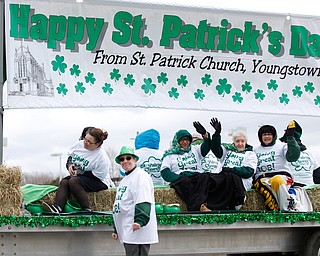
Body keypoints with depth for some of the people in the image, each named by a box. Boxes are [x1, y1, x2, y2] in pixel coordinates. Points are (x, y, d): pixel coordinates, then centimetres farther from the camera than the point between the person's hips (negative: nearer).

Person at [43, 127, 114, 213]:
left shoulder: (102, 157, -24)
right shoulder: (80, 144, -3)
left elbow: (97, 176, -22)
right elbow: (70, 157, 15)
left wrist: (79, 172, -19)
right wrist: (70, 165, -7)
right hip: (79, 176, 8)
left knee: (73, 181, -31)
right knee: (64, 182, -19)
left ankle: (87, 210, -36)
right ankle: (57, 208, -40)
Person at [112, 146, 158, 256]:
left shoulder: (140, 176, -7)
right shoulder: (124, 179, 23)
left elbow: (143, 202, -19)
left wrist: (139, 221, -32)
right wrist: (116, 230, 28)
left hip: (137, 231, -9)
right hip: (127, 233, 10)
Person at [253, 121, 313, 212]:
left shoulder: (281, 146, 15)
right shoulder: (255, 150, 25)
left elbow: (293, 157, -4)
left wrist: (290, 137, -9)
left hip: (282, 176, -2)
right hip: (262, 179, 2)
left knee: (276, 180, -40)